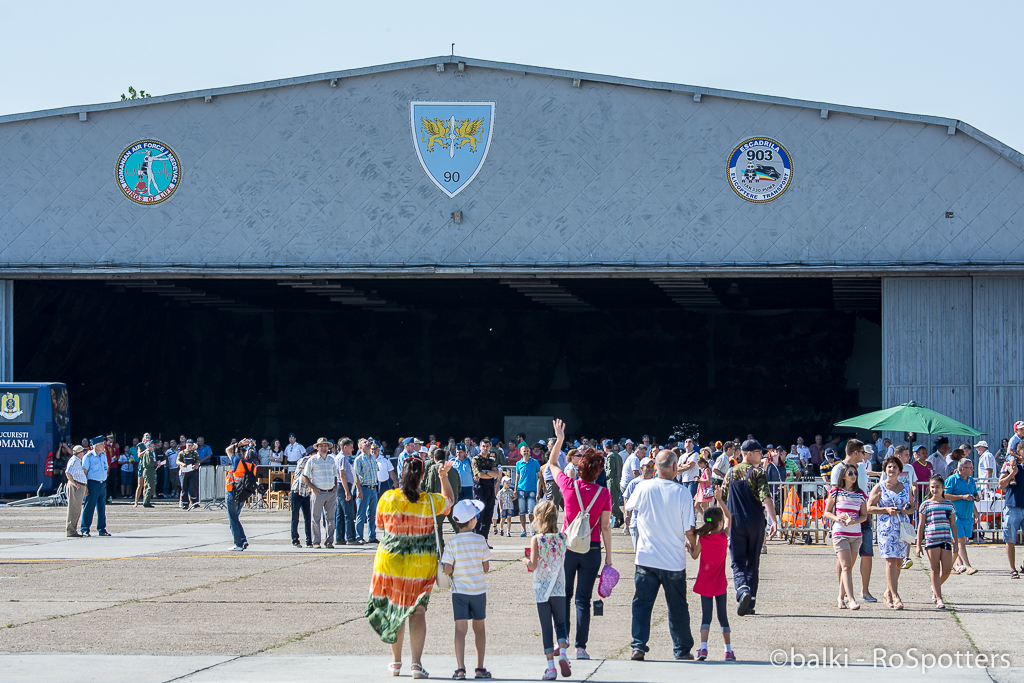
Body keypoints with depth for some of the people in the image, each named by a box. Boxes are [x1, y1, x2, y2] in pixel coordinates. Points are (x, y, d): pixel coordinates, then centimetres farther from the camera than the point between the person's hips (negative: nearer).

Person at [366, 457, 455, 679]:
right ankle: (416, 663, -6)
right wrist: (443, 477, 17)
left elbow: (380, 524, 7)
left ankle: (396, 661, 23)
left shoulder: (387, 498, -9)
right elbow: (450, 500, 13)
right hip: (421, 565, -1)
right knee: (418, 611, 4)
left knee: (394, 609, 13)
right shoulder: (430, 502, -9)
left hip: (391, 561, 1)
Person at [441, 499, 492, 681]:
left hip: (459, 590, -1)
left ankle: (460, 669, -13)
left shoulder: (452, 543, -9)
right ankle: (480, 668, 20)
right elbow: (486, 568, -3)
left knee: (461, 629, -3)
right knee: (479, 628, 15)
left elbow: (447, 570, -12)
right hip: (479, 590, 1)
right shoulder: (481, 541, -7)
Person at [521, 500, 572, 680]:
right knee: (560, 623, 15)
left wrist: (526, 561, 7)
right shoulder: (562, 538, 0)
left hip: (542, 589, -2)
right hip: (559, 587, 2)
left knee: (546, 627, 3)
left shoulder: (537, 539, -10)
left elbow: (533, 565, -15)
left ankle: (551, 667, 2)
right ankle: (562, 652, -10)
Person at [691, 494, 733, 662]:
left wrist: (690, 547, 22)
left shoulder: (702, 539, -9)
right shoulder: (724, 536, -6)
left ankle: (703, 648, -16)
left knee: (706, 616, 0)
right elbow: (728, 516, 10)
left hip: (705, 583, -1)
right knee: (723, 615, 10)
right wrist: (719, 499, 12)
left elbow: (694, 555, 3)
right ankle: (728, 650, 11)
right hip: (720, 584, 1)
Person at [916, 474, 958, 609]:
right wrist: (918, 545, 2)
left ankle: (935, 588, 25)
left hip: (946, 540, 2)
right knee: (935, 570, -1)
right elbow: (921, 526, 6)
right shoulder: (926, 505, 5)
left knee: (947, 570, -3)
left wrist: (956, 542, 8)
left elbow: (953, 525, 15)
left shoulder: (949, 505, 12)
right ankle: (938, 598, 2)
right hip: (931, 540, -2)